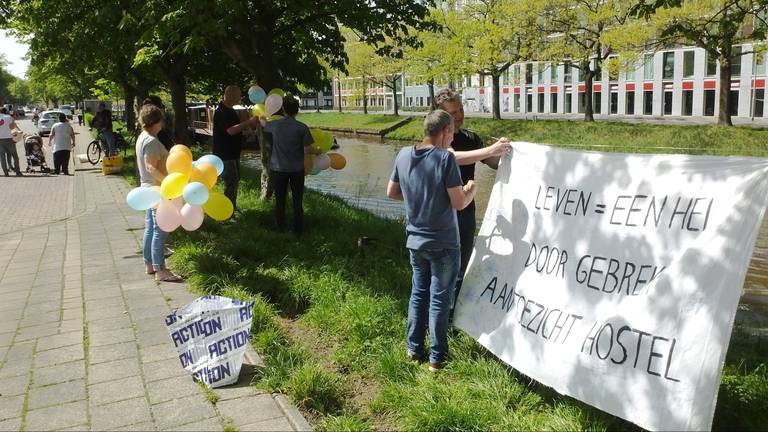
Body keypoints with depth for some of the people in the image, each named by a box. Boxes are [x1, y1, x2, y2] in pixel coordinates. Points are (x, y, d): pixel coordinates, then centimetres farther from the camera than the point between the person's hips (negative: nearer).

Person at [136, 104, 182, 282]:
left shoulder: (142, 138, 12)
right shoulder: (151, 141, -19)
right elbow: (152, 168, -25)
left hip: (150, 189, 11)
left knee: (150, 227, 16)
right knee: (160, 230, -7)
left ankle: (149, 264, 25)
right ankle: (160, 271, -3)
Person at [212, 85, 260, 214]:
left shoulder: (229, 110, 11)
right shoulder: (221, 112, -20)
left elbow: (237, 127, 20)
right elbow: (231, 130, -31)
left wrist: (250, 124, 4)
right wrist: (249, 121, -27)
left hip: (232, 153, 10)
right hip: (225, 154, -10)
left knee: (234, 180, 18)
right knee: (231, 182, -7)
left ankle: (232, 208, 30)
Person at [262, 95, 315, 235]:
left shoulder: (275, 124, -5)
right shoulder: (302, 127, -13)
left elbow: (263, 123, 19)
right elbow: (308, 150, -13)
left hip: (278, 168, 2)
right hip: (296, 169, -2)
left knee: (280, 199, 14)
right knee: (297, 200, 9)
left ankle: (280, 227, 23)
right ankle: (298, 229, 15)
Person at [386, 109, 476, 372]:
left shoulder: (404, 155, -1)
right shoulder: (446, 158, -19)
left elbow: (391, 192, 10)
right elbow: (459, 203, -18)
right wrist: (471, 190, 2)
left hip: (415, 240, 6)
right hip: (443, 244, -5)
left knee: (419, 293, 20)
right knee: (440, 299, 7)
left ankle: (413, 349, 28)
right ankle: (437, 357, 16)